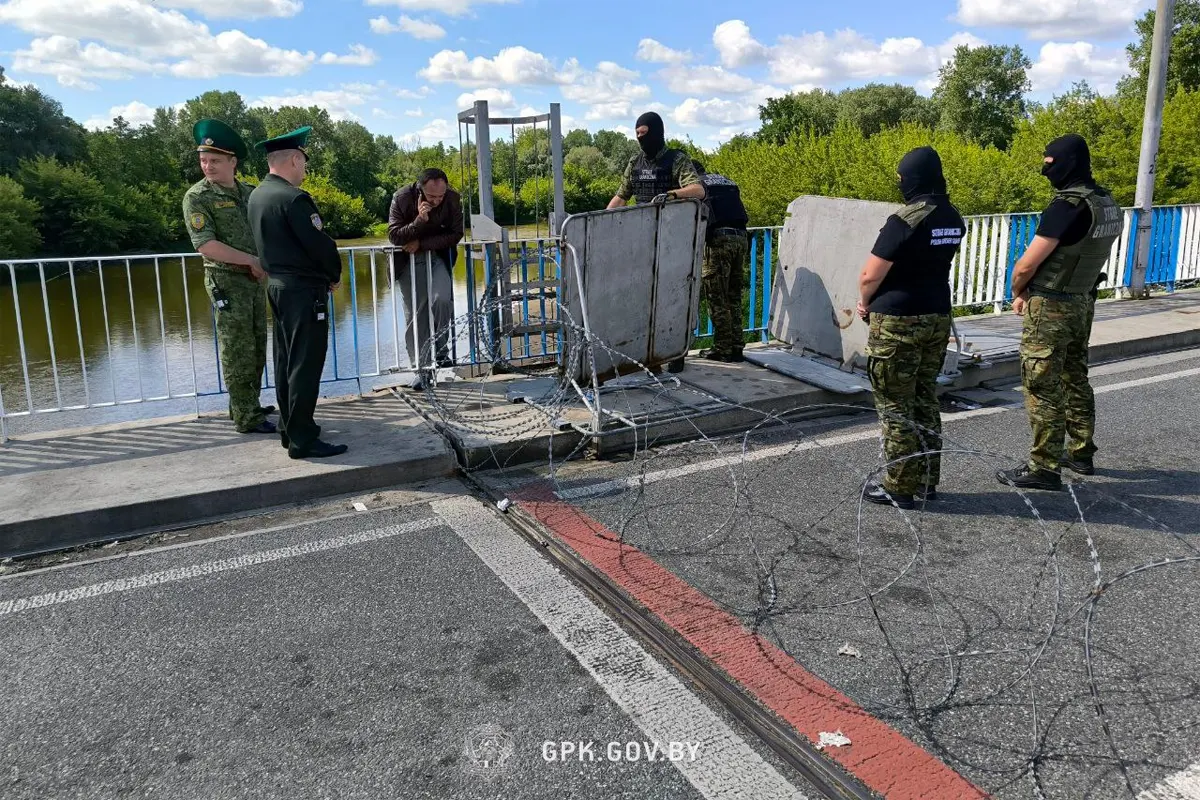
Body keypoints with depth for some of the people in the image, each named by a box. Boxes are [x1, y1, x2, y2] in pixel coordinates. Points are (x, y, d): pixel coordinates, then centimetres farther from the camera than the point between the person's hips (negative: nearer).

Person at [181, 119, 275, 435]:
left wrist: (262, 262, -3)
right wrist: (251, 259, -17)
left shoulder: (248, 192, 9)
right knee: (238, 350, -3)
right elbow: (205, 244, -18)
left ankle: (250, 405, 25)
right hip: (227, 280, -7)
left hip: (254, 279, 7)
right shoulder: (197, 197, -9)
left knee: (256, 348, 12)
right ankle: (246, 417, 3)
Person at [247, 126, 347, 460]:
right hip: (304, 290, -9)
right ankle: (302, 440, -1)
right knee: (305, 365, -5)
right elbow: (320, 244, -19)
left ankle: (289, 428, 25)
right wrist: (334, 276, -2)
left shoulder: (257, 195, 10)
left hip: (277, 285, 9)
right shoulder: (293, 198, -19)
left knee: (286, 361, 15)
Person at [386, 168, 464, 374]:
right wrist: (419, 221, -32)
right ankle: (420, 366, 6)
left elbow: (455, 234, -12)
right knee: (415, 313, -1)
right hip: (410, 259, -1)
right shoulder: (402, 198, -17)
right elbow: (393, 235, -16)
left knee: (443, 299, -21)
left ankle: (441, 352, 0)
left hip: (439, 256, 1)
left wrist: (421, 244, -19)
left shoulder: (453, 199, -15)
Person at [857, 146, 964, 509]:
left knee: (895, 406, 2)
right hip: (937, 317, 8)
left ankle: (900, 488, 9)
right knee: (925, 401, 16)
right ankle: (926, 480, 23)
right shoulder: (953, 218, 6)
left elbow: (870, 277, -15)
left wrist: (865, 301, 6)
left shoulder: (905, 220, -18)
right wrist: (874, 300, 15)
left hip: (898, 321, -8)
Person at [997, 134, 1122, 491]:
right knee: (1074, 378, 19)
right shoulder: (1107, 203, 7)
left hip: (1051, 308, -9)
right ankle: (1081, 453, 30)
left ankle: (1044, 468, 2)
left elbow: (1026, 265, -20)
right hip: (1083, 301, 9)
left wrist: (1017, 293, 2)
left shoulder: (1067, 206, -22)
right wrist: (1031, 293, 9)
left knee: (1043, 387, -3)